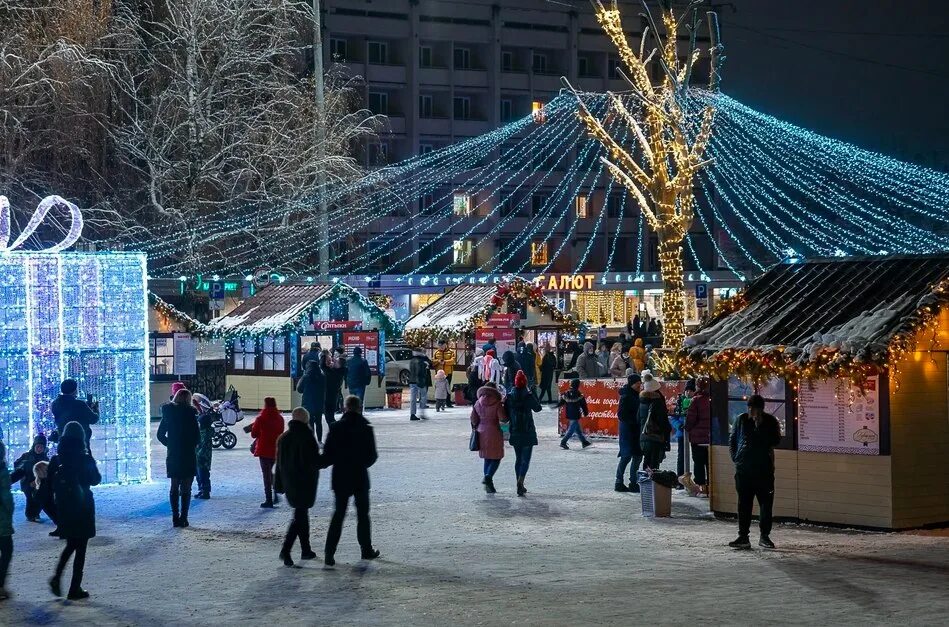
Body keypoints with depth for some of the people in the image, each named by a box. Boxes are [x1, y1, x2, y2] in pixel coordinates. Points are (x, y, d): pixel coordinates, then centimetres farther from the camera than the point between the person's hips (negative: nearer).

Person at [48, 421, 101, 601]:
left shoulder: (56, 459, -5)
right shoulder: (85, 459, -14)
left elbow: (49, 482, -4)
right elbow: (96, 479, 0)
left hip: (63, 506, 4)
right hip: (83, 506, -4)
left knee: (71, 544, 22)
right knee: (80, 547, 5)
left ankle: (57, 576, 3)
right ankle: (75, 589, 5)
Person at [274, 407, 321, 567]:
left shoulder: (283, 437, 7)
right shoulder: (306, 437, -16)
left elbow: (279, 463, 11)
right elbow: (314, 462, -20)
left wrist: (279, 485, 16)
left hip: (289, 483, 7)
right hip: (305, 482, -7)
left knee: (301, 513, 18)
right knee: (299, 515, -4)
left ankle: (306, 550, 24)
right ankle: (285, 550, -16)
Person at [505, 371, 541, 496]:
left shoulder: (509, 397, -2)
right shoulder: (528, 396, -12)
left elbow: (505, 415, 0)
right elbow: (538, 408, 3)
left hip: (515, 433, 4)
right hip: (528, 432, -4)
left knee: (518, 458, 16)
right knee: (525, 459, -3)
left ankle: (520, 486, 20)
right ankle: (520, 482, -23)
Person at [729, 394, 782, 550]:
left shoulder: (770, 421, 1)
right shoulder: (742, 420, 6)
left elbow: (775, 441, -11)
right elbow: (732, 440, 14)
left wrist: (759, 425, -16)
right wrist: (735, 458, 5)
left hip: (764, 469, -1)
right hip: (743, 470, 1)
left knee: (766, 502, 1)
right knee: (744, 504, 2)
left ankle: (764, 536, 11)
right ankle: (743, 537, 6)